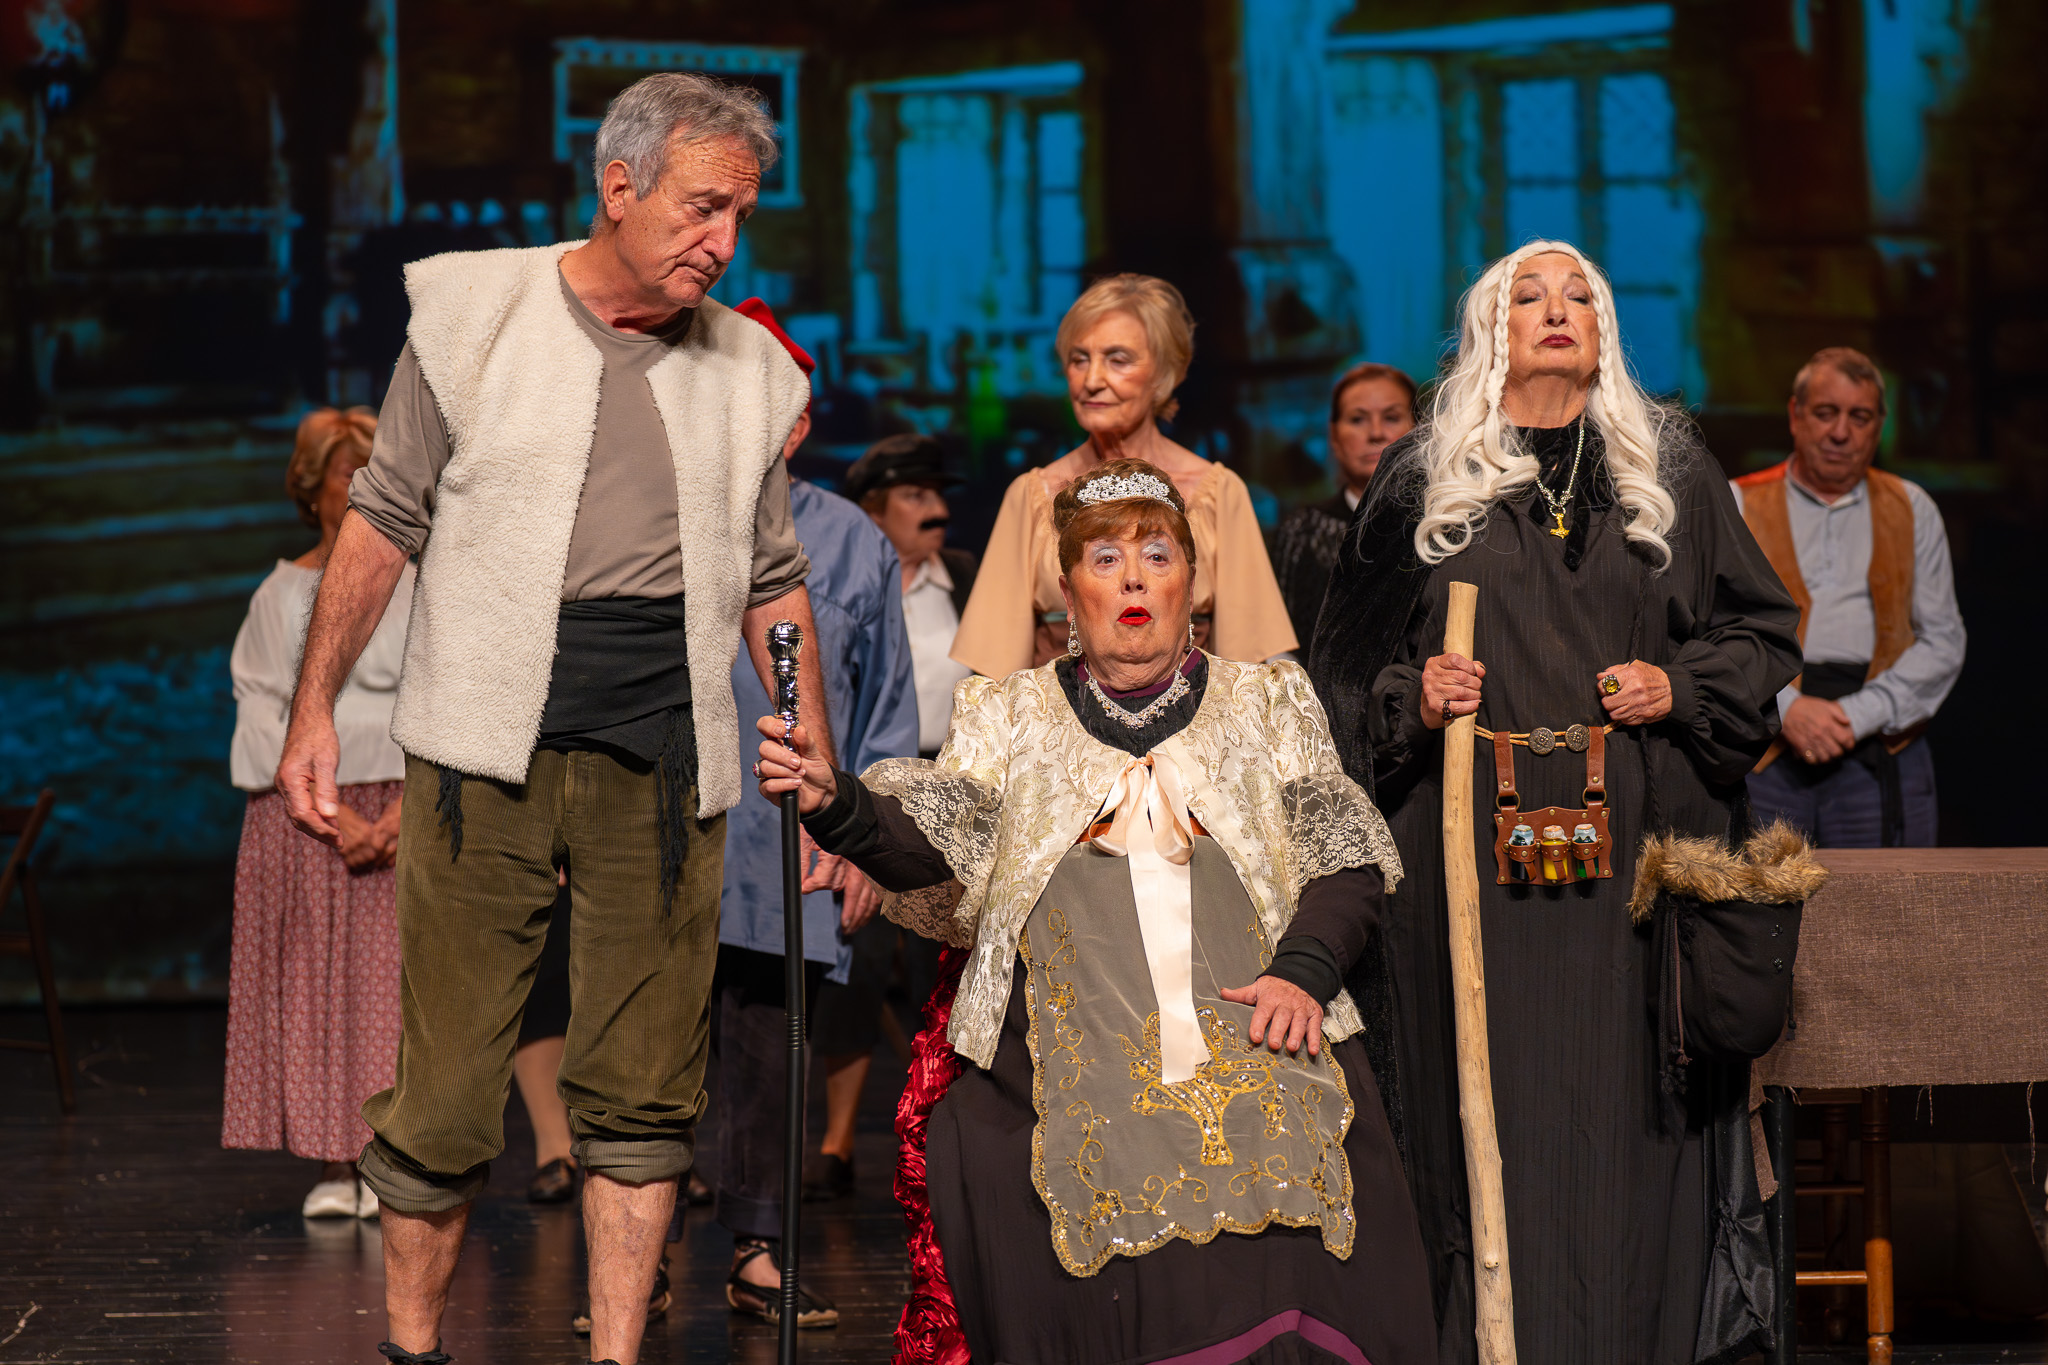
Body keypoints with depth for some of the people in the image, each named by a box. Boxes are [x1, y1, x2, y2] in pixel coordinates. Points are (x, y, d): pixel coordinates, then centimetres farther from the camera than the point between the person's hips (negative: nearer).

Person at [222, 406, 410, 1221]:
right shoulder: (281, 595, 7)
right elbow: (265, 718, 2)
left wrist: (405, 810, -11)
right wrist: (331, 812, -9)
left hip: (407, 814, 0)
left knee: (395, 975, -5)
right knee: (312, 978, -3)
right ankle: (333, 1165, 2)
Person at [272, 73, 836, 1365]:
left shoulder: (749, 370, 11)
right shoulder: (475, 311, 4)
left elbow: (773, 584, 16)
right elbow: (384, 521, 7)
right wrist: (314, 710, 3)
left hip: (662, 766, 3)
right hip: (486, 752, -2)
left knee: (644, 1092, 4)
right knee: (449, 1079, -2)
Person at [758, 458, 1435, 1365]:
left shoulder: (1265, 703, 20)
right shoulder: (1010, 716, 19)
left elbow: (1348, 858, 13)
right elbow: (931, 848, 5)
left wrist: (1302, 970, -6)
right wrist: (835, 804, -15)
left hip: (1252, 1026, 0)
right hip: (1072, 1038, 0)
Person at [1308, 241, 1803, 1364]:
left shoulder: (1671, 467, 11)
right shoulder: (1423, 480, 8)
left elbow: (1763, 633, 14)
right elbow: (1346, 664, 13)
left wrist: (1682, 687, -3)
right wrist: (1412, 699, -6)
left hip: (1637, 844, 1)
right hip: (1478, 849, -1)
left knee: (1632, 1101, -1)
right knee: (1497, 1107, -4)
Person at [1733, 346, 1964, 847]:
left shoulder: (1912, 511, 16)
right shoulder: (1735, 507, 10)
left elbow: (1942, 642, 9)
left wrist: (1860, 714, -6)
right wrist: (1786, 708, -12)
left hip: (1880, 754, 1)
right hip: (1762, 755, -1)